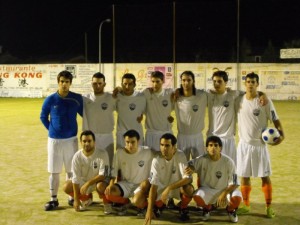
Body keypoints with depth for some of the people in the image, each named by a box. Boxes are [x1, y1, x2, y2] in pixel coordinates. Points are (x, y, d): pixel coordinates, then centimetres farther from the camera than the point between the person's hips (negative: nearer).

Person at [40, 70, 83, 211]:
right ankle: (53, 199, 15)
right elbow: (43, 117, 8)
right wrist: (52, 129, 3)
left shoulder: (77, 98, -4)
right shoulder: (50, 100, -5)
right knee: (54, 171, 6)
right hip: (54, 140, 0)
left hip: (71, 139, 0)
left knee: (71, 170, 10)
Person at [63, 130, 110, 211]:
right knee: (67, 187, -14)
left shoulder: (102, 154, -25)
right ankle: (87, 199, 15)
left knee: (101, 186, -37)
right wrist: (76, 199, -18)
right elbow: (76, 178, -16)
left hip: (98, 180, -4)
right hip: (83, 180, 4)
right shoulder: (77, 156, -17)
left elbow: (103, 175, -24)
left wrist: (88, 183, -31)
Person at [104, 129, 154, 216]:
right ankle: (125, 203, 7)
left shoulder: (147, 152, -12)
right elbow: (114, 171, -1)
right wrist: (111, 184, -17)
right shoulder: (119, 152, -7)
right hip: (125, 184, 3)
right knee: (109, 192, -25)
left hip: (140, 185, -3)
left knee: (137, 201, -34)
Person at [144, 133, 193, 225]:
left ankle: (183, 209, -2)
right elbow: (153, 185, -25)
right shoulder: (156, 160, -21)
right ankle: (160, 205, 14)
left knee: (188, 188, -34)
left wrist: (169, 188, -39)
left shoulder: (180, 156, -23)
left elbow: (187, 178, -31)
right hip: (162, 188, 1)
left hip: (178, 187, -1)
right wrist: (149, 210, -33)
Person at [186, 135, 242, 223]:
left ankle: (230, 210, 9)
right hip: (207, 189, 1)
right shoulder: (202, 160, -14)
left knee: (237, 198, -32)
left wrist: (224, 193, -26)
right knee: (197, 197, -31)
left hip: (225, 189, -1)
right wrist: (191, 168, -29)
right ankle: (207, 208, 8)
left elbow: (234, 183, -13)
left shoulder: (229, 162, -17)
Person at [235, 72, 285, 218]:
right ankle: (246, 205, 23)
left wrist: (281, 134, -21)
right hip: (244, 144, 3)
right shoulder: (239, 100, 1)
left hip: (260, 144, -2)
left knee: (265, 176, 2)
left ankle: (269, 207, 14)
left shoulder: (265, 101, -8)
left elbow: (275, 119, -7)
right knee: (244, 177, 9)